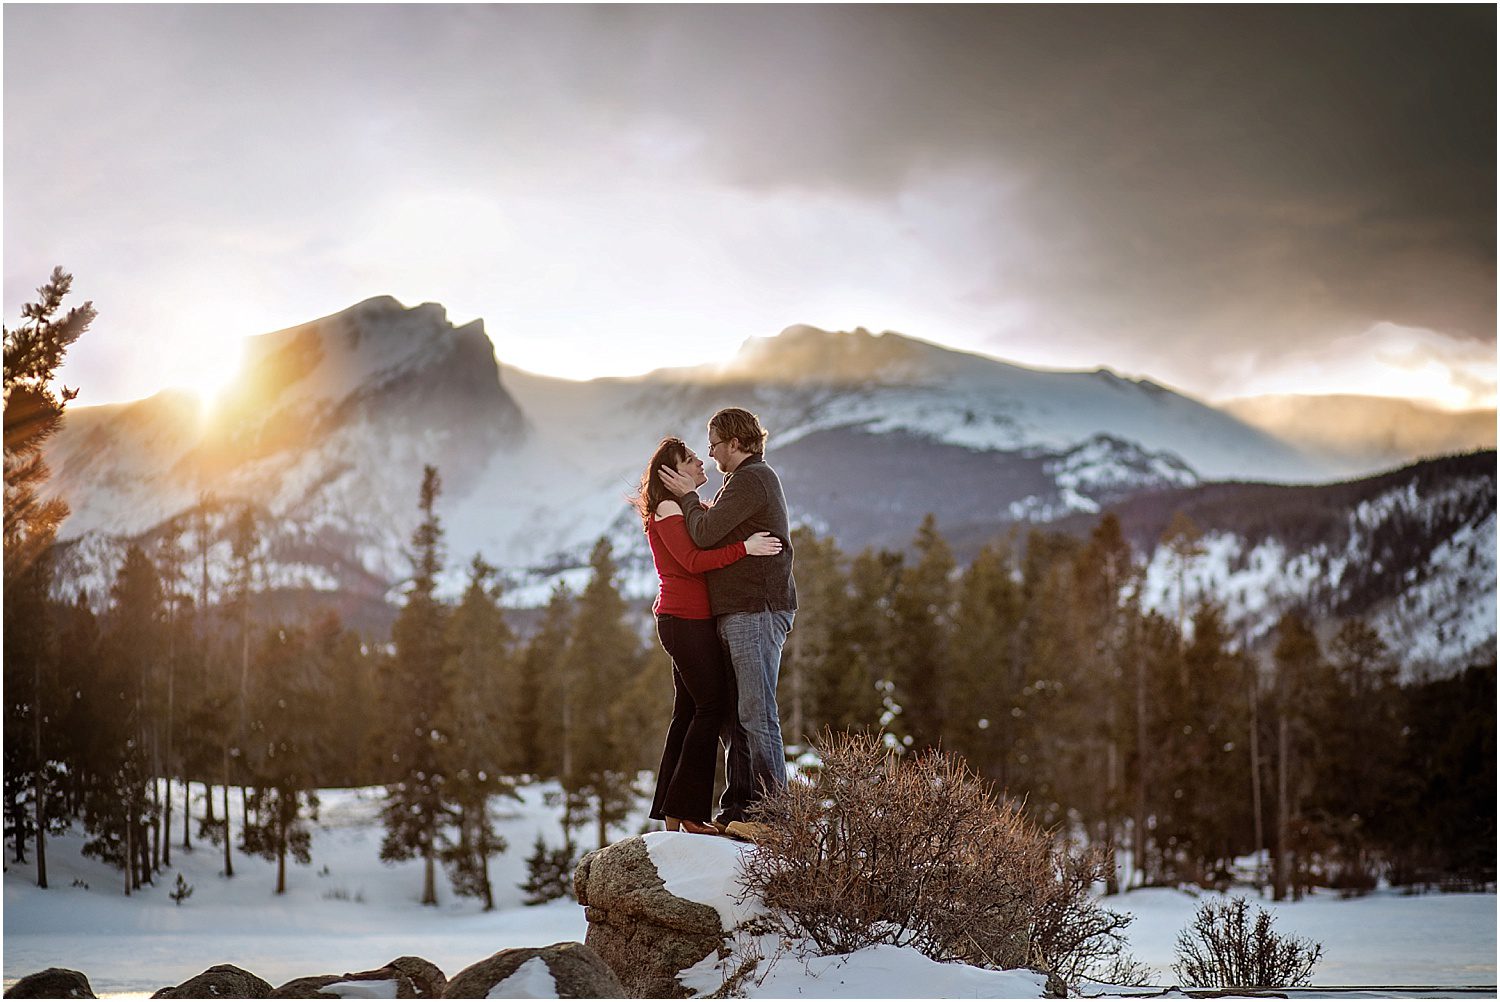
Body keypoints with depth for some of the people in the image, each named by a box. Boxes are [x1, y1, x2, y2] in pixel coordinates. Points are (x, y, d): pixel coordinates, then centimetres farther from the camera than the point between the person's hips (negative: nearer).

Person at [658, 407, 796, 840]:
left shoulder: (750, 480, -11)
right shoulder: (756, 479, 23)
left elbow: (704, 534, -16)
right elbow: (721, 536, 29)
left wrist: (687, 496, -1)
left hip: (757, 610, -11)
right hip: (737, 613, 11)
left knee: (756, 711, -11)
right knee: (733, 714, 10)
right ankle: (738, 809, 13)